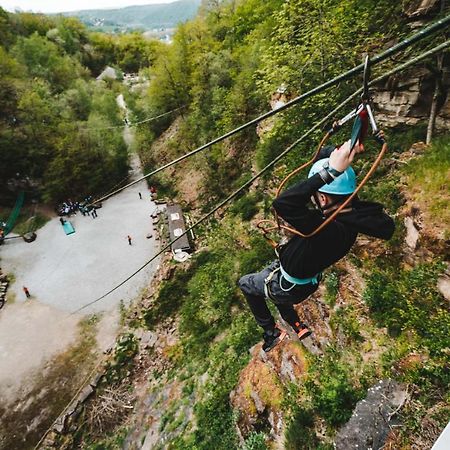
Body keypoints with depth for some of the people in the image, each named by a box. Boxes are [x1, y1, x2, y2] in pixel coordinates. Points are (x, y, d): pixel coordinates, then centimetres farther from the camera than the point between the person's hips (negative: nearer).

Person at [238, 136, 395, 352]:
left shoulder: (328, 230, -44)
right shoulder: (354, 210, -19)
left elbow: (283, 204, -58)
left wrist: (331, 171, -57)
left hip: (288, 287, -7)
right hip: (309, 279, 7)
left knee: (245, 284, 20)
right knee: (273, 281, 37)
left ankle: (271, 333, 31)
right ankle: (297, 326, 47)